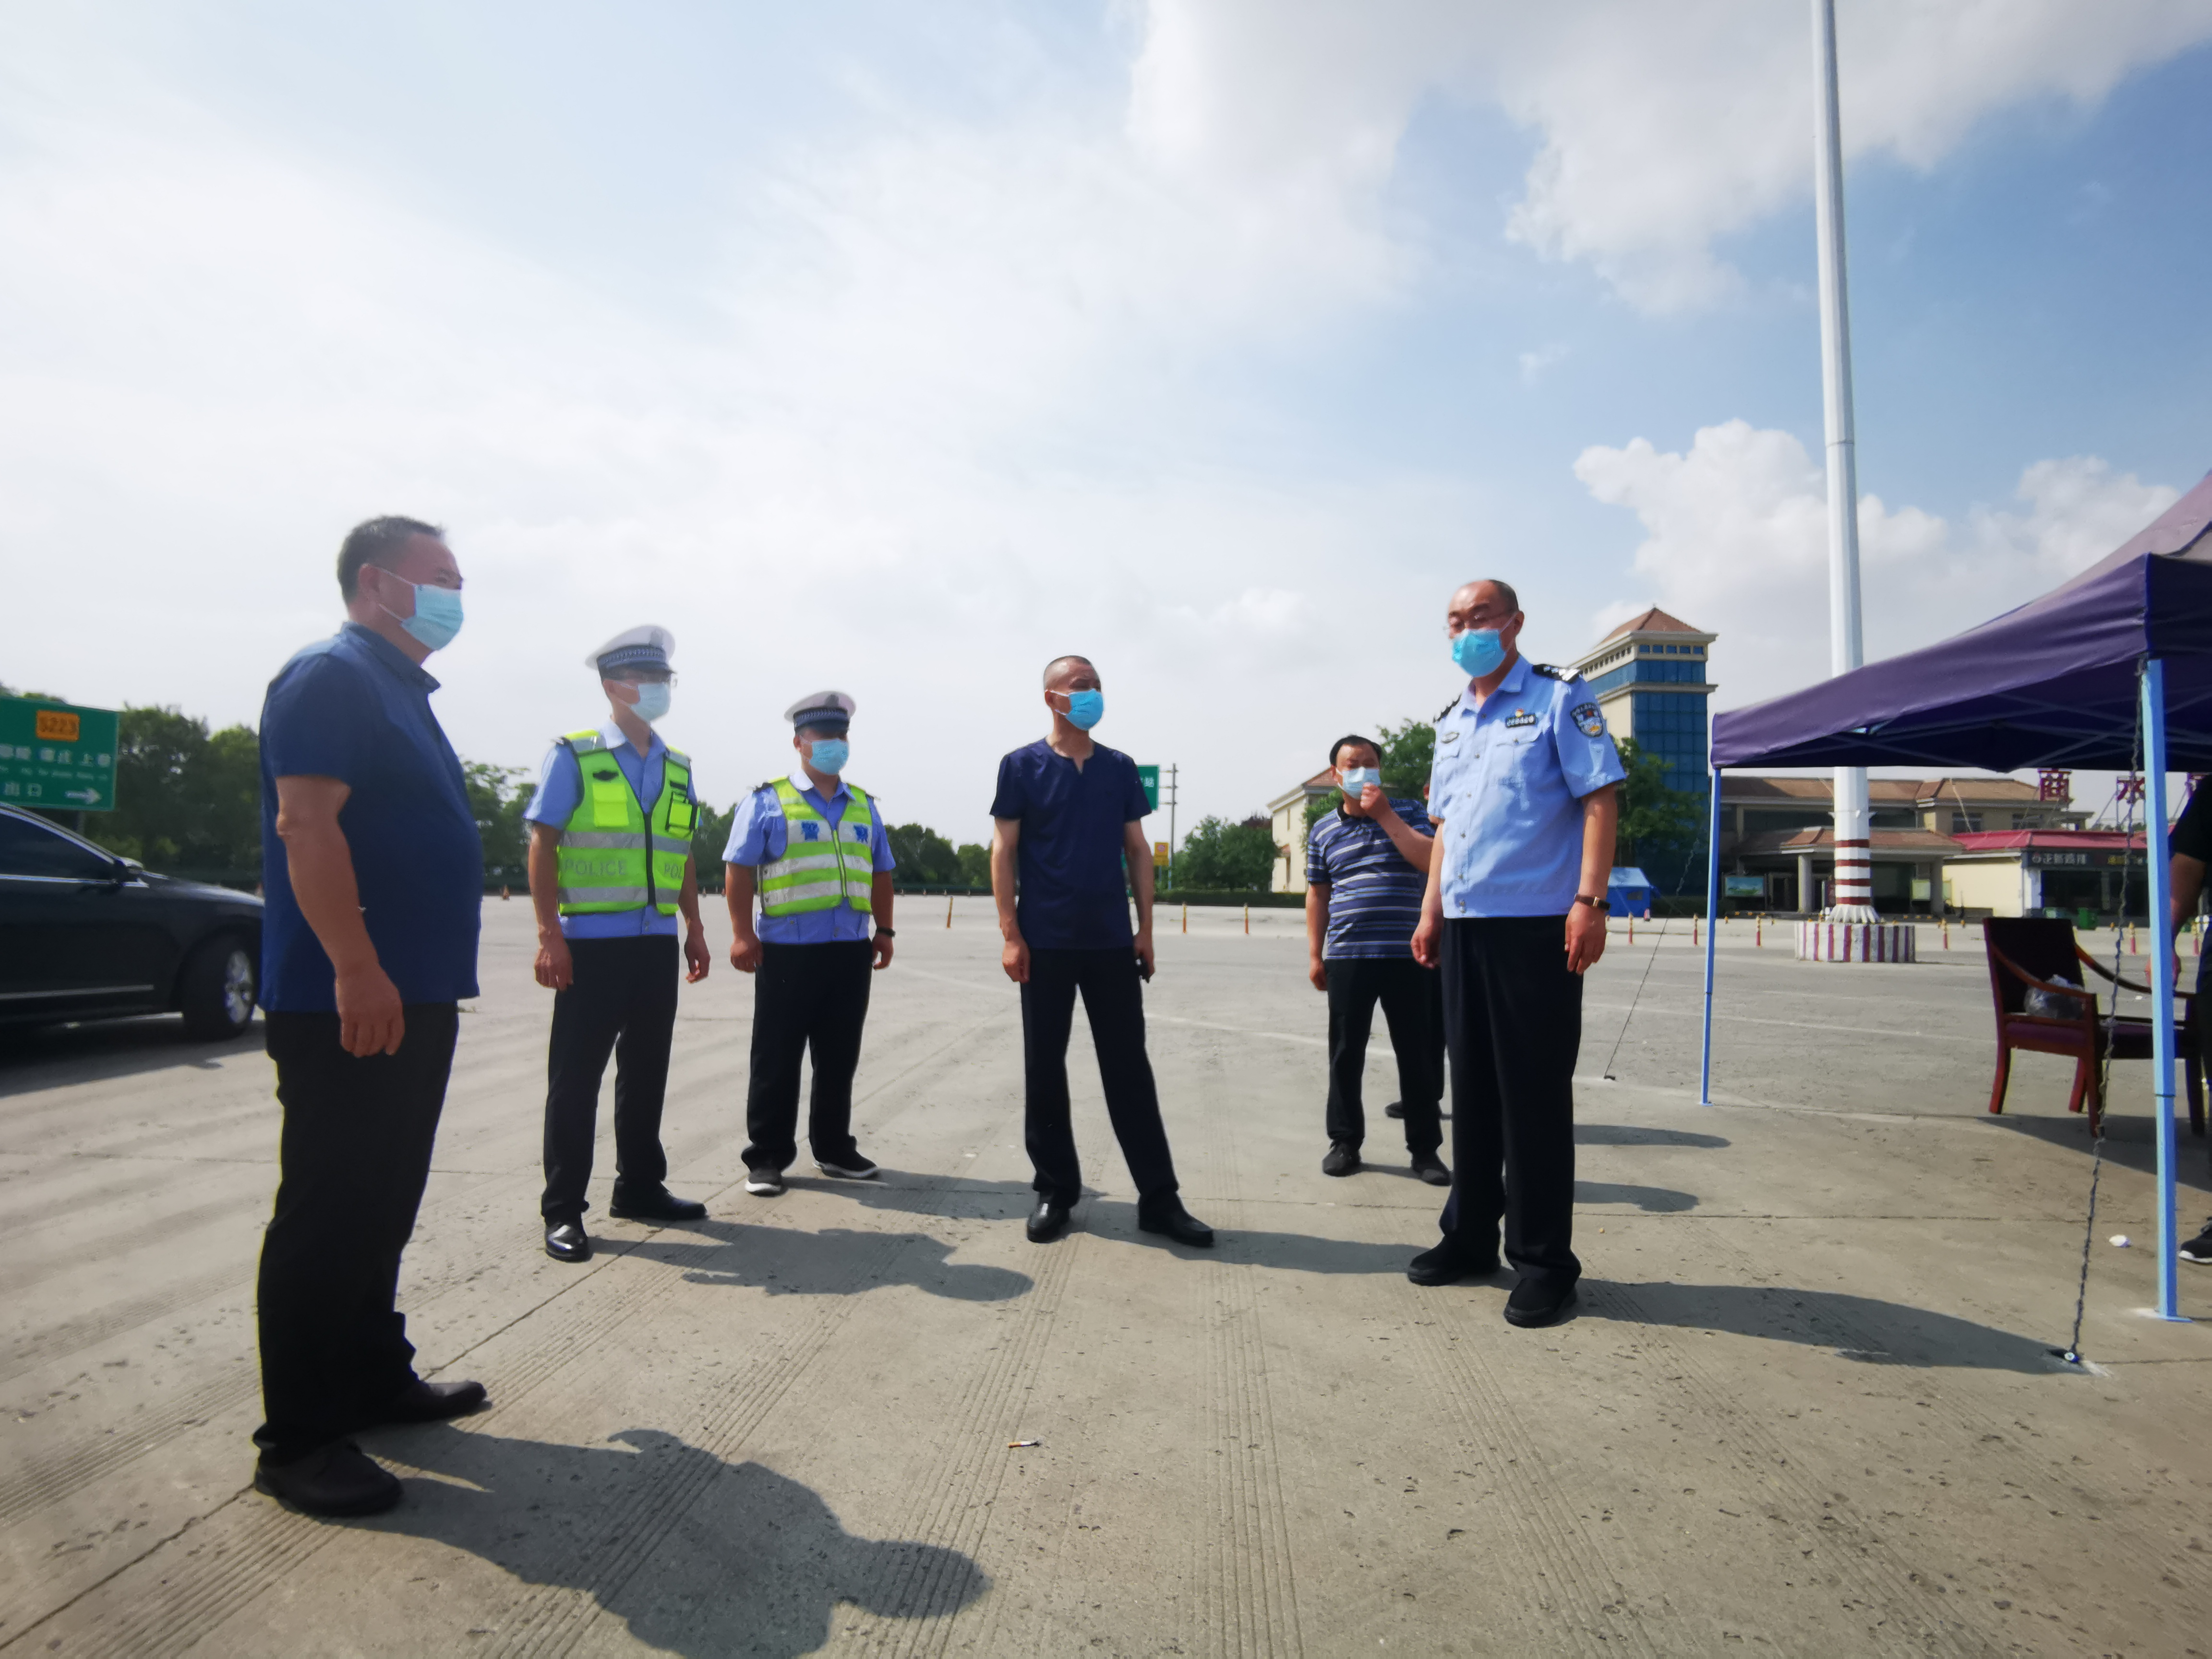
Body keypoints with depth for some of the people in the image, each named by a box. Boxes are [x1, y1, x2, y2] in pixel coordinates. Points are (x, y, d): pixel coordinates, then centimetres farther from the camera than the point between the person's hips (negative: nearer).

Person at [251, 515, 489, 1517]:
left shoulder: (400, 691, 20)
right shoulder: (331, 677, -10)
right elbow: (307, 825, -21)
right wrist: (357, 968, -27)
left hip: (414, 998, 10)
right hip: (349, 1001, -10)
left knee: (382, 1206, 18)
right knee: (327, 1211, -2)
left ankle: (375, 1377, 31)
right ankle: (299, 1440, 9)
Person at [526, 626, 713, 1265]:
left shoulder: (678, 769, 14)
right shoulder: (572, 756, -2)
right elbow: (543, 846, -6)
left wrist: (695, 931, 14)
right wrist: (549, 934, -14)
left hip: (658, 943, 6)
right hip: (592, 942, -5)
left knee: (647, 1071, 13)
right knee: (576, 1076, 0)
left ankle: (639, 1187, 26)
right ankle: (563, 1210, 9)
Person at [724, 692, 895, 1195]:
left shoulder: (865, 807, 16)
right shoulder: (767, 801, 1)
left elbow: (881, 874, 20)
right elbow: (740, 870, -4)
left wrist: (884, 930, 13)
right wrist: (742, 933, -11)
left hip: (851, 952, 5)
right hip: (787, 951, -4)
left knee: (839, 1059, 11)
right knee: (776, 1061, 2)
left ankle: (833, 1149, 24)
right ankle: (767, 1158, 13)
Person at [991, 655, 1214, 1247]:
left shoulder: (1121, 769, 9)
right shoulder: (1022, 766, 0)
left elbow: (1137, 851, 10)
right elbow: (1004, 852, -2)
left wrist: (1145, 929, 3)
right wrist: (1010, 934, -10)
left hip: (1111, 941, 2)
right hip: (1045, 943, -2)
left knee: (1129, 1067, 4)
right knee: (1044, 1067, 5)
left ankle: (1158, 1198, 10)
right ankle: (1055, 1191, 19)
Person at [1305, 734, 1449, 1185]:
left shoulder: (1408, 812, 5)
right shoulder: (1323, 831, 10)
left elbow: (1430, 861, -11)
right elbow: (1318, 895, 13)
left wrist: (1385, 813, -13)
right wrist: (1314, 955, 8)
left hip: (1408, 956, -1)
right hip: (1346, 958, 1)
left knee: (1417, 1054, 4)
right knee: (1346, 1054, 5)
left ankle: (1425, 1147, 14)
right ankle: (1345, 1142, 17)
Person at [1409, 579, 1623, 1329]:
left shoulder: (1559, 698, -2)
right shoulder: (1450, 722, 18)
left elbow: (1600, 800, -9)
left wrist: (1589, 902, -18)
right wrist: (1431, 912, 14)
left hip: (1536, 926, -6)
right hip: (1463, 927, 7)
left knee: (1534, 1093, -1)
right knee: (1472, 1087, 13)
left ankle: (1544, 1260, 11)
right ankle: (1470, 1236, 25)